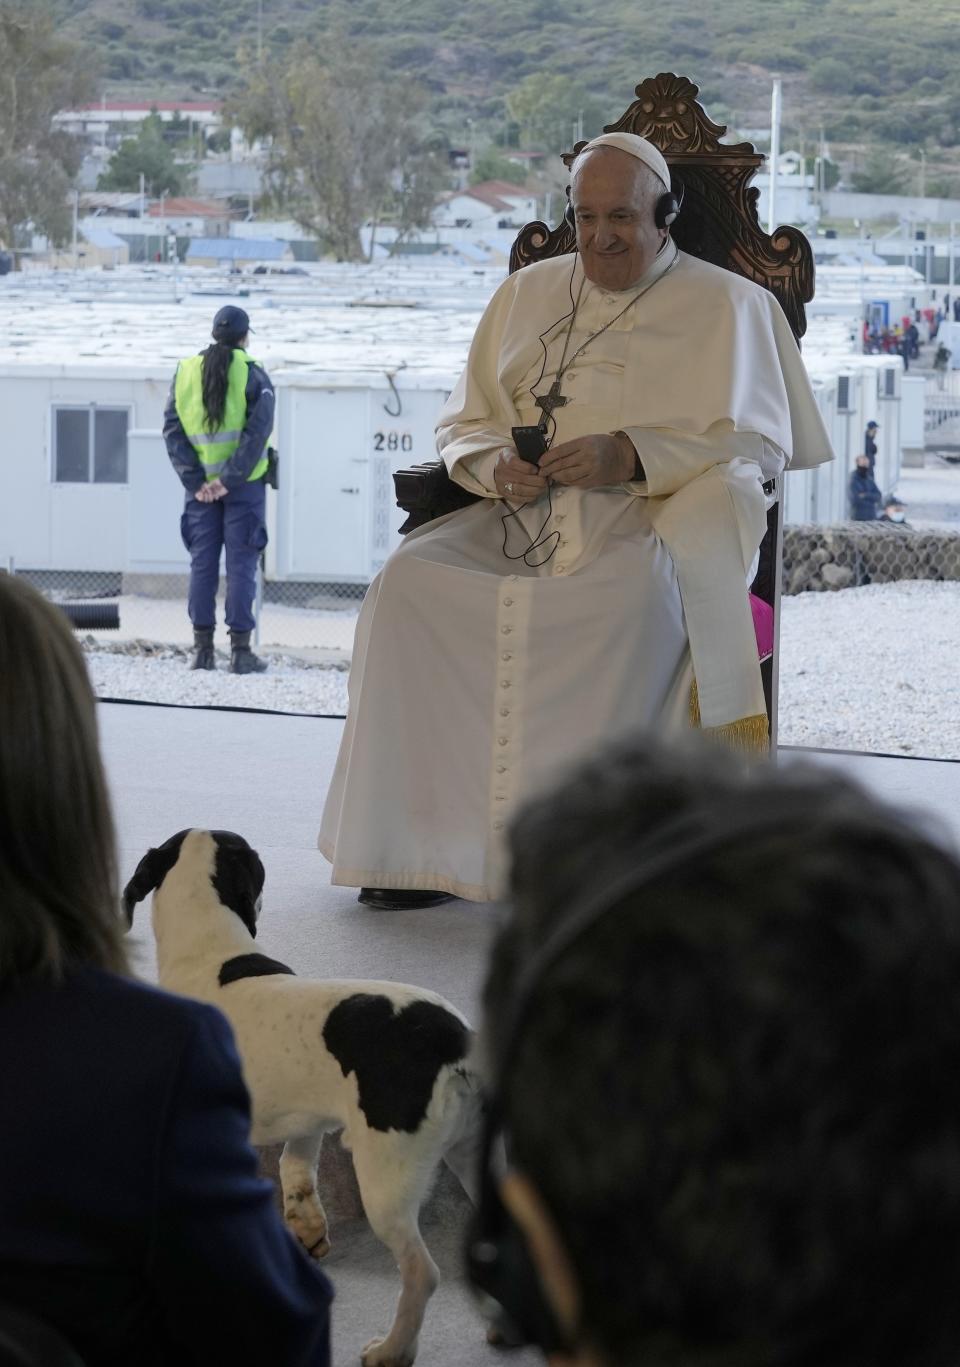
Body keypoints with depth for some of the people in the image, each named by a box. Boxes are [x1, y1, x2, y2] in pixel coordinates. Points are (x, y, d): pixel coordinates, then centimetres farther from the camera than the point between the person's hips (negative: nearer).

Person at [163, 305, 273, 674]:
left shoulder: (186, 372, 5)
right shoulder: (253, 374, -6)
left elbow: (172, 430, -1)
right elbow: (258, 430, -15)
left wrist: (195, 480, -4)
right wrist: (230, 479, -14)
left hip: (200, 487, 3)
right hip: (244, 485, -3)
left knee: (202, 562, 8)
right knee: (241, 564, 0)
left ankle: (203, 649, 6)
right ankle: (240, 651, -2)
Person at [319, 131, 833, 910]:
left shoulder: (726, 306, 9)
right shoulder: (527, 295, 22)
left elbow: (757, 444, -1)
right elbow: (463, 424, 21)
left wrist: (632, 458, -15)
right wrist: (496, 465, -4)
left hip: (653, 521, -4)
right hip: (522, 519, 4)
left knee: (641, 595, -39)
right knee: (410, 581, -24)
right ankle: (421, 844, -23)